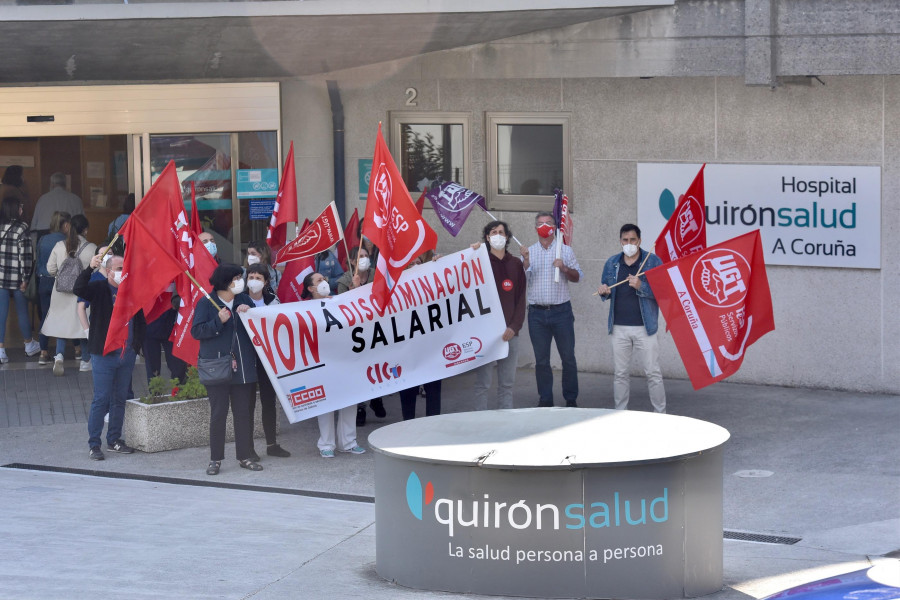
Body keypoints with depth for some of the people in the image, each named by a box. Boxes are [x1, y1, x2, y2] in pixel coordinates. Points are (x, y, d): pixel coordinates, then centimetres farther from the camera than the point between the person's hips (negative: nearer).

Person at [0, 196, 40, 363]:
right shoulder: (21, 229, -11)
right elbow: (25, 255, -14)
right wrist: (25, 279, -7)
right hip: (17, 279, -3)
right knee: (22, 312, 13)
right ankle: (29, 345, 31)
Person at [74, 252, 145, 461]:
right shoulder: (99, 289, -4)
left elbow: (141, 320, 14)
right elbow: (79, 289, -23)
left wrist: (137, 344, 0)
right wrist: (90, 268, -37)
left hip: (127, 355, 5)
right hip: (104, 355, -5)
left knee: (120, 399, 12)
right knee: (101, 399, -4)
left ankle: (114, 440, 22)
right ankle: (94, 445, 0)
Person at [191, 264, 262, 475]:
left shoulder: (244, 300, 9)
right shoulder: (207, 304, -5)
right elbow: (196, 331, -10)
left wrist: (249, 312, -10)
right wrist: (218, 321, -20)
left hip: (243, 368, 4)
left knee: (243, 413, 8)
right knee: (218, 414, 0)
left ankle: (245, 456, 16)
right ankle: (215, 459, 7)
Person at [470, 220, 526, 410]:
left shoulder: (515, 264, 11)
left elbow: (521, 298, 8)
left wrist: (514, 327, -5)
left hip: (510, 332, 3)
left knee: (507, 382, 7)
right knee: (482, 382, -3)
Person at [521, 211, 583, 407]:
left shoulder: (565, 250, 8)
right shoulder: (529, 252, 11)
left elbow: (577, 277, 7)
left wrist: (564, 268, -11)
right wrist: (525, 262, -13)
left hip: (561, 310, -1)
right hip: (537, 312, 1)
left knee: (568, 357, -1)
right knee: (541, 360, 4)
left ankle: (571, 399, 7)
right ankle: (545, 399, 11)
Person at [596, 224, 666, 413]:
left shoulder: (653, 261, -1)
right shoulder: (612, 263, 11)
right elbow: (606, 288, 22)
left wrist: (641, 286, -21)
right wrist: (603, 291, -1)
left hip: (645, 327, -4)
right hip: (619, 327, 4)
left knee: (653, 373, -2)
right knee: (621, 374, 9)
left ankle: (660, 415, 4)